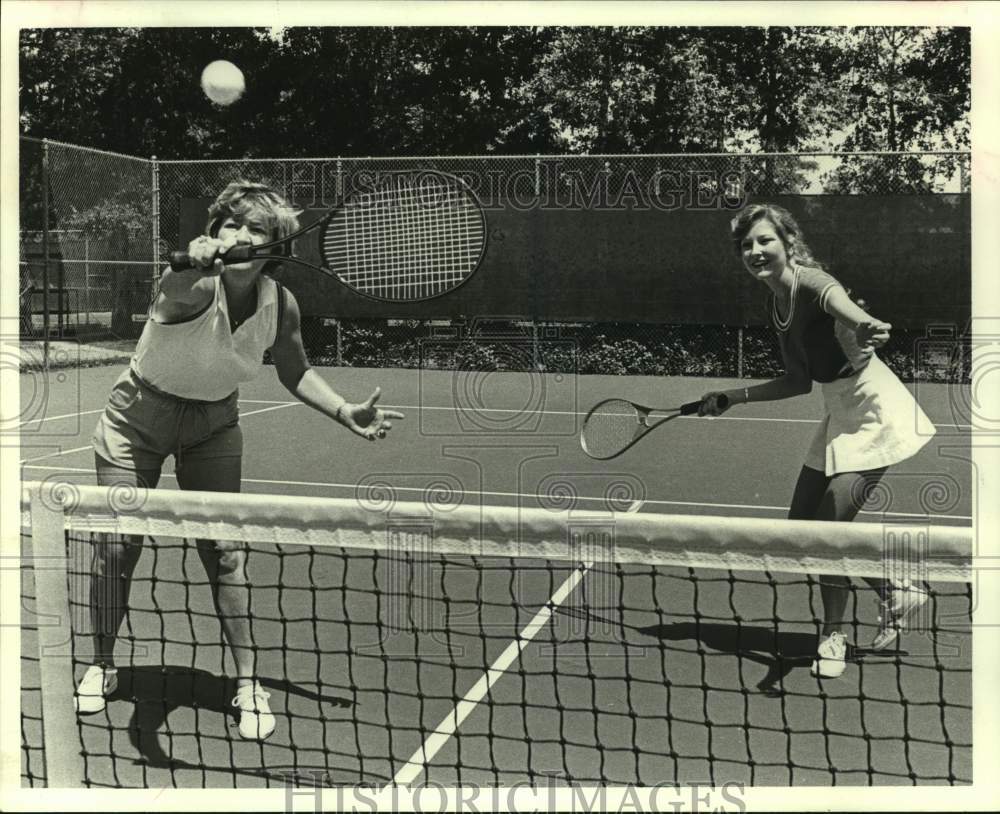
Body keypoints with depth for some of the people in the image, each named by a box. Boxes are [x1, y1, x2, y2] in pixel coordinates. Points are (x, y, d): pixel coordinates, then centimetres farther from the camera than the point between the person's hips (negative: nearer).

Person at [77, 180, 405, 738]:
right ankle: (102, 666, 27)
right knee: (117, 545, 2)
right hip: (139, 415, -2)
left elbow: (295, 372, 3)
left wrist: (345, 412, -7)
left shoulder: (280, 305, -15)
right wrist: (197, 267, -75)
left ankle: (249, 684, 5)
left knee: (226, 549, -7)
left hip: (213, 427, 2)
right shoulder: (195, 286, -28)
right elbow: (174, 302, -54)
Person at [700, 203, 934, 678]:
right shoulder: (778, 306, 6)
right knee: (801, 524, 9)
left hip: (874, 413, -9)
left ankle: (834, 634, 13)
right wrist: (731, 397, 13)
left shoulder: (810, 281, -19)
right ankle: (896, 593, 29)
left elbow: (837, 298, -45)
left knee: (831, 523, -11)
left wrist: (865, 325, -67)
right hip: (840, 417, 9)